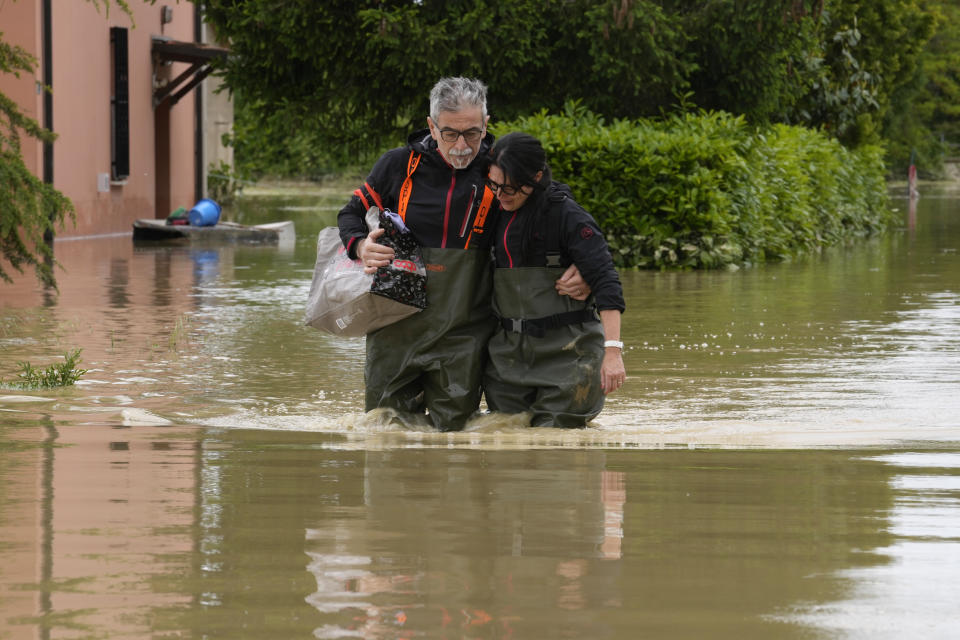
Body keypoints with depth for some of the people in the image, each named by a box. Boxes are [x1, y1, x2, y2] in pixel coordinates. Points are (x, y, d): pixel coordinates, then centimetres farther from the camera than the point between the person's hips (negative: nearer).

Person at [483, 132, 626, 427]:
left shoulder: (567, 215, -12)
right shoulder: (499, 214, 9)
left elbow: (605, 282, -18)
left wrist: (612, 350, -25)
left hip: (565, 350, -6)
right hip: (510, 348, 6)